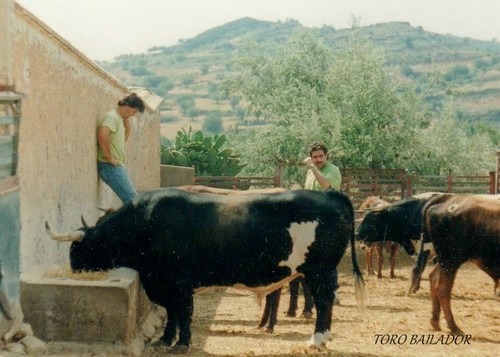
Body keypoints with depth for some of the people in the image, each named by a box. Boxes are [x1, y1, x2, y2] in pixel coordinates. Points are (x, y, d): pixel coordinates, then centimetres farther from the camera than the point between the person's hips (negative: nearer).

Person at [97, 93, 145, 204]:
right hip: (110, 166, -10)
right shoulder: (112, 117, -12)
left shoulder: (120, 119, 18)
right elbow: (102, 135, -30)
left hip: (118, 165, 10)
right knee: (132, 199, -14)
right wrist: (109, 158, -22)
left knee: (131, 198, 10)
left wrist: (128, 129, 11)